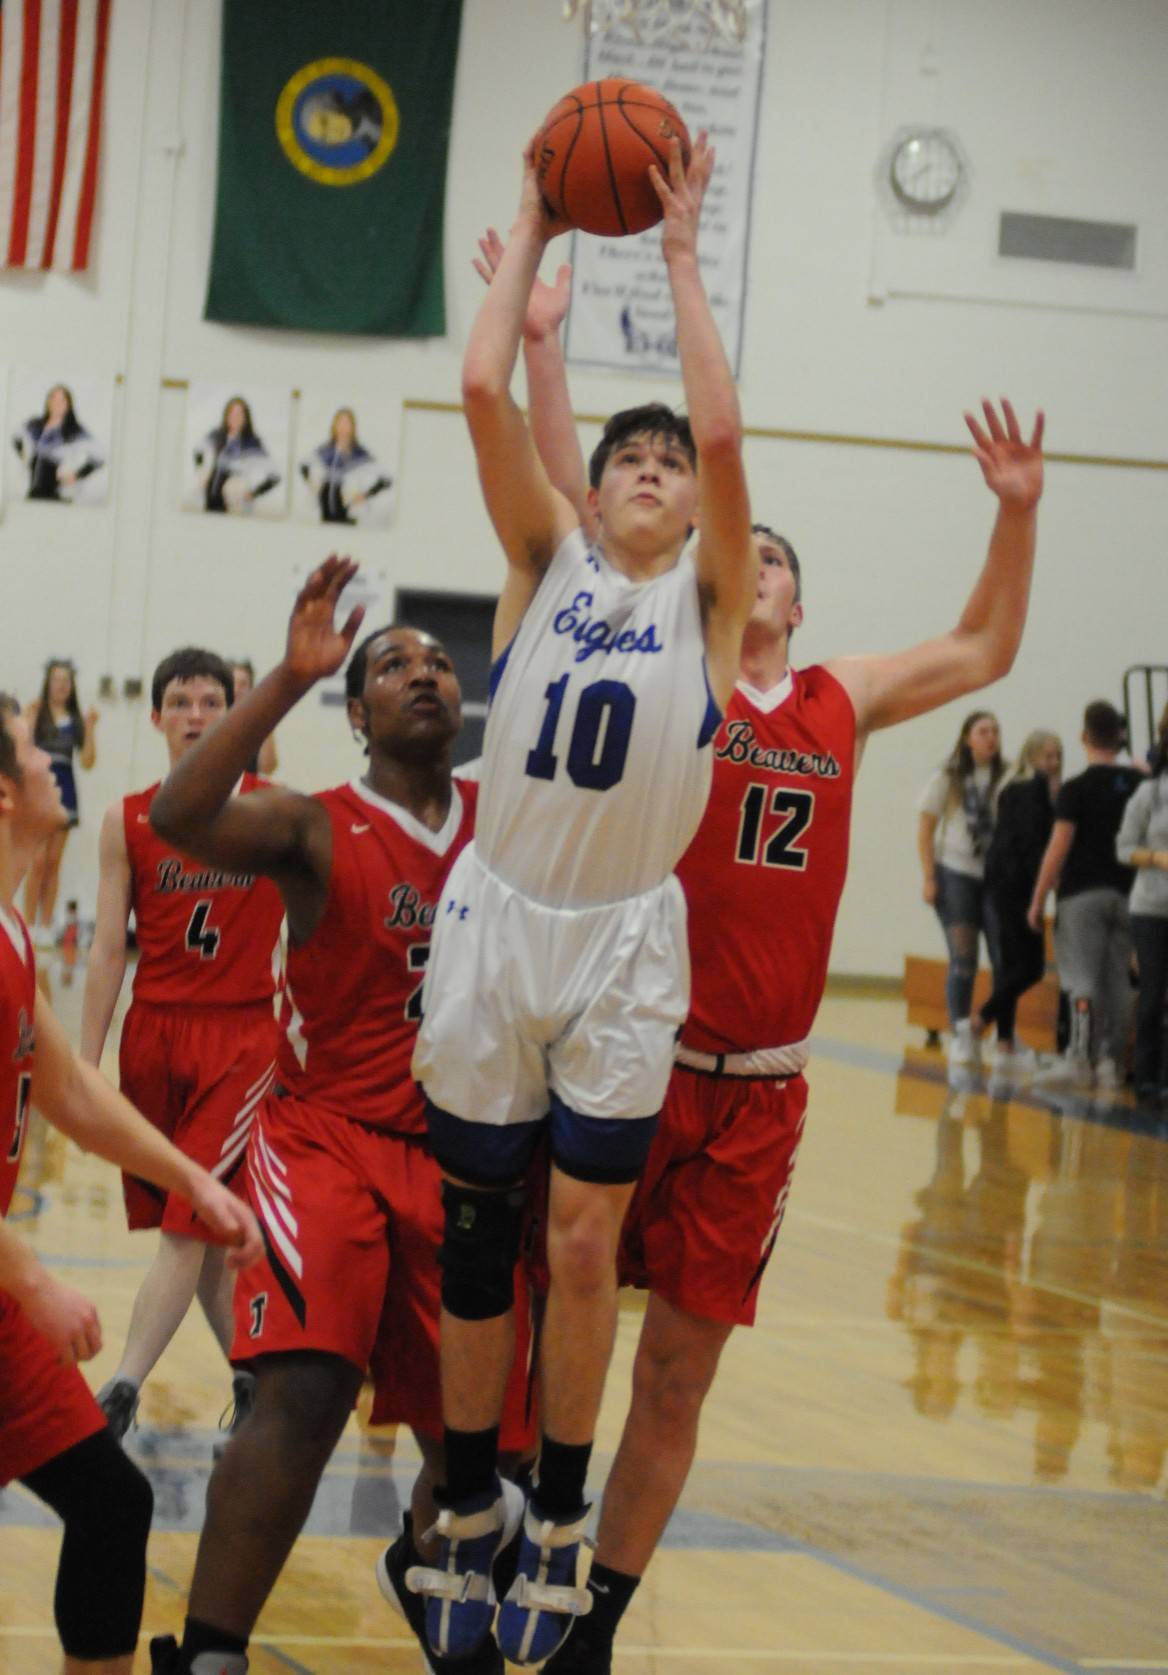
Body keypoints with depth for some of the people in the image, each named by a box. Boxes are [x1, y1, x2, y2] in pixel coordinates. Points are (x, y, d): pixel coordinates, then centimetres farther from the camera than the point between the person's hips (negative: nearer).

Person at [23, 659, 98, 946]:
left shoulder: (77, 719, 6)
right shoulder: (37, 712, -2)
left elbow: (87, 761, 3)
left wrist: (90, 728, -6)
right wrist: (31, 717, -21)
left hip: (63, 790, 3)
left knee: (54, 862, 6)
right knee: (38, 860, -9)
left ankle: (46, 925, 12)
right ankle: (29, 924, -2)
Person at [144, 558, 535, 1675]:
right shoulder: (318, 831, -6)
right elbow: (180, 817, -24)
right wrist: (290, 678, -30)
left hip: (467, 1155, 5)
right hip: (329, 1137, -5)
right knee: (304, 1396, -28)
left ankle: (421, 1561, 45)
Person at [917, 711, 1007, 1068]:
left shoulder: (1007, 779, 1)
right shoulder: (948, 779, 0)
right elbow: (925, 828, 2)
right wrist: (928, 878, -5)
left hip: (997, 877, 1)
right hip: (957, 874, -1)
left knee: (1005, 958, -1)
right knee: (963, 958, -3)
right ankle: (960, 1032, 3)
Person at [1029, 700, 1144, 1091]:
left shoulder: (1076, 789, -7)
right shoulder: (1139, 785, 7)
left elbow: (1058, 849, -10)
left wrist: (1038, 900, -6)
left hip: (1082, 895, -4)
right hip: (1128, 893, 4)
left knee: (1082, 979, -6)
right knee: (1118, 981, 6)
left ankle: (1079, 1058, -15)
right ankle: (1111, 1062, 5)